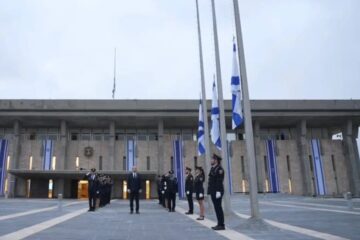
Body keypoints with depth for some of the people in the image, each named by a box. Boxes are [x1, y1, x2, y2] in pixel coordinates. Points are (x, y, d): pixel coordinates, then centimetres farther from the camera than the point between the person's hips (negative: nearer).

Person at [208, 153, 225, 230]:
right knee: (217, 208, 11)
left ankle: (221, 225, 1)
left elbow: (220, 181, -19)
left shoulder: (219, 169, -12)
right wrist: (210, 191, 17)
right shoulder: (213, 168, 16)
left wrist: (218, 191, -23)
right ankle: (219, 224, 17)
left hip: (217, 192, -9)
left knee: (218, 207, -6)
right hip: (213, 192, 9)